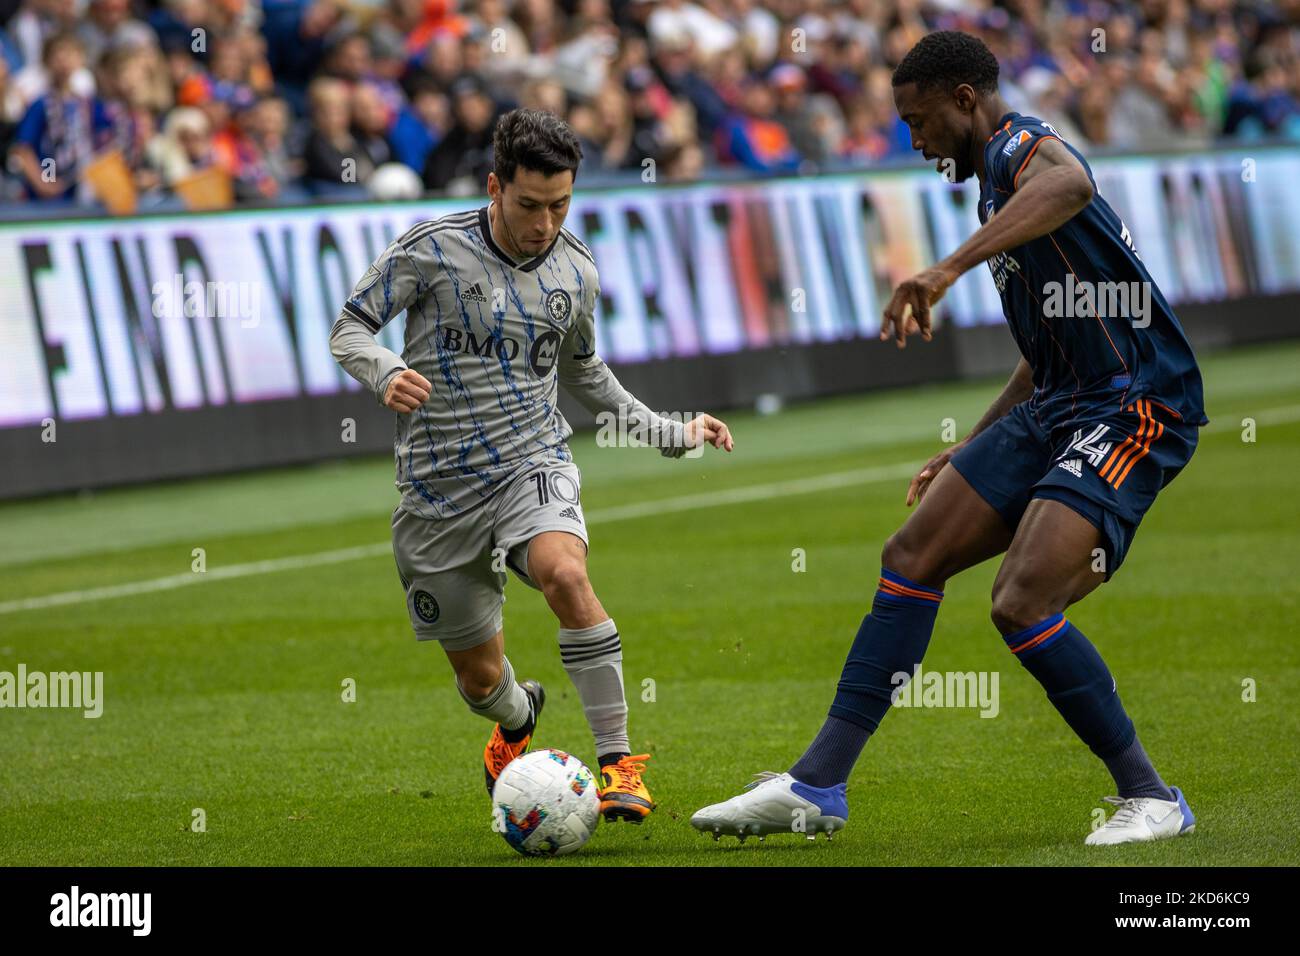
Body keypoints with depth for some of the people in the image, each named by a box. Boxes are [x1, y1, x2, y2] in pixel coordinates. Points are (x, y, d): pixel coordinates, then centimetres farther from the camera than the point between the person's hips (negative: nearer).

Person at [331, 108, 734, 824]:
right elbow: (349, 327, -2)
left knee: (563, 573, -34)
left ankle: (619, 763, -28)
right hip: (439, 489, -1)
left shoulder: (575, 270, 5)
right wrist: (385, 372, -24)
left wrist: (672, 434, 18)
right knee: (480, 677, 7)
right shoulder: (433, 249, -8)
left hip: (533, 464, 1)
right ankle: (517, 720, 47)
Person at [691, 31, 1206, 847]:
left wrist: (950, 268, -48)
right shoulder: (999, 180, 20)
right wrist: (970, 452, 30)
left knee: (1022, 603, -21)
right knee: (912, 557, 5)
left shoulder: (1018, 145, -11)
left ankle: (1153, 800, -6)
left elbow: (1070, 184, -40)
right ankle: (817, 785, 9)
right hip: (1058, 405, 10)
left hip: (1135, 411, -10)